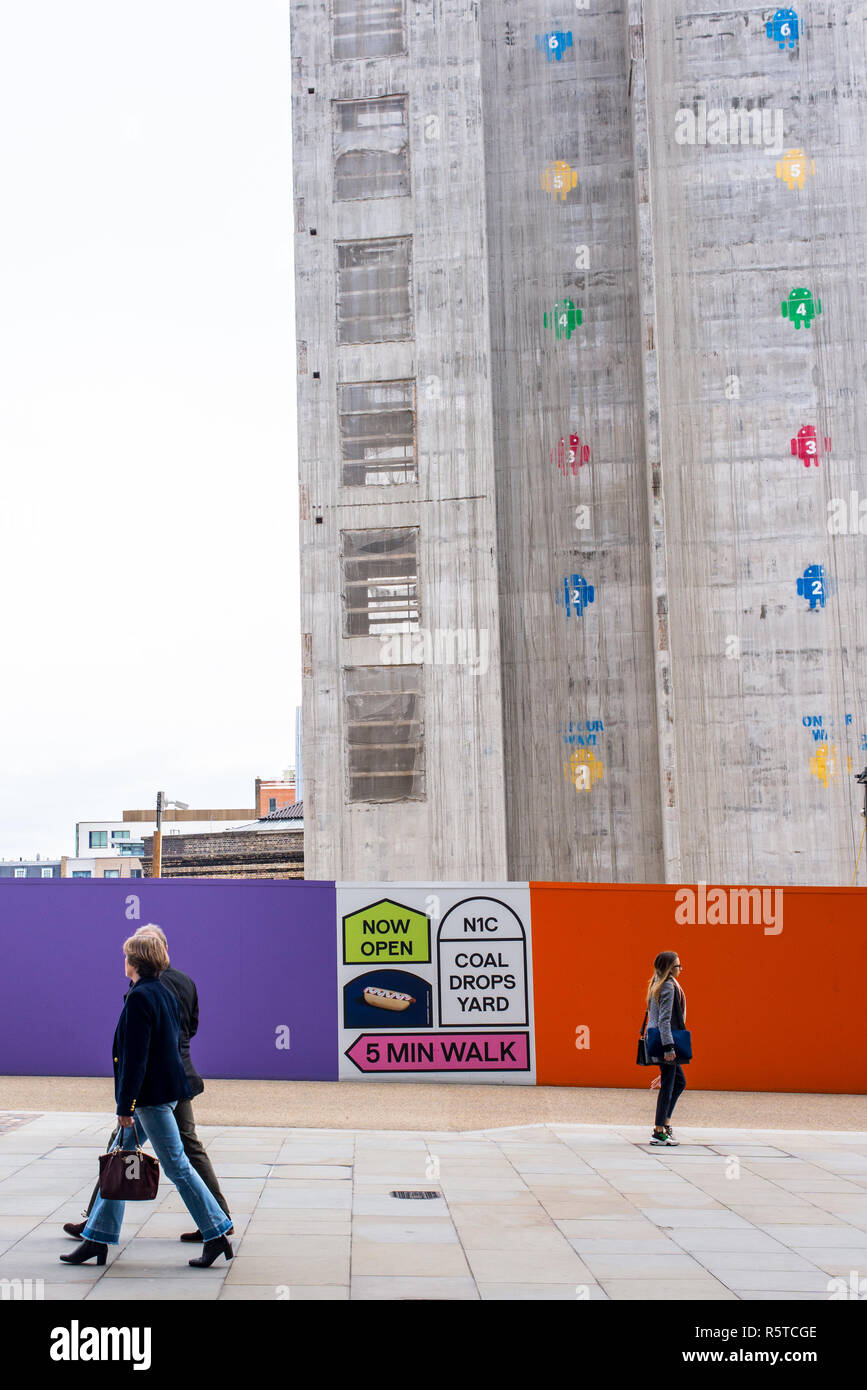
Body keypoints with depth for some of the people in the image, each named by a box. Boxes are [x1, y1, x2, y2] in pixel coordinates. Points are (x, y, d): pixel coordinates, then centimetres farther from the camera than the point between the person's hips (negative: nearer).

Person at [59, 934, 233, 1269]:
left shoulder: (139, 998, -17)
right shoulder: (166, 993, 11)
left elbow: (134, 1056, -19)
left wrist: (125, 1105, -16)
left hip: (151, 1094, -10)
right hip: (167, 1088, 10)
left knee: (176, 1166, -4)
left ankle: (217, 1236, 1)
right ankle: (98, 1239, 18)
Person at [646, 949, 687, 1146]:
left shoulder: (657, 984, 14)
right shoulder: (668, 986, -16)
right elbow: (665, 1020, -21)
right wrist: (669, 1047, -24)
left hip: (657, 1038, 10)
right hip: (664, 1040, -10)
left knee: (679, 1081, 17)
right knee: (668, 1085, -4)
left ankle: (665, 1122, 20)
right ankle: (659, 1132, 0)